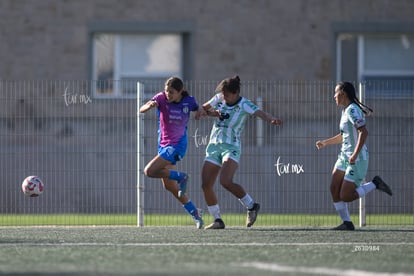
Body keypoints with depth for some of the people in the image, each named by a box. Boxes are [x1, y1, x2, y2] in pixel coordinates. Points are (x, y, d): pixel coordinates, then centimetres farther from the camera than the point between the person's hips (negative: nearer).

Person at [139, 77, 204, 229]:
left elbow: (199, 109, 14)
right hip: (163, 145, 5)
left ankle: (181, 177, -4)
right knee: (169, 185, 6)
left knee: (149, 171, -23)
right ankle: (195, 213, 17)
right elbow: (141, 110, -22)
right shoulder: (161, 98, -9)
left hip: (177, 145, -5)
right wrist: (150, 105, -44)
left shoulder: (189, 101, -8)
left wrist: (200, 111, -10)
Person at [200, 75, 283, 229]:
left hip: (231, 147, -6)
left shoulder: (244, 105, -11)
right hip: (214, 146, 6)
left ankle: (251, 206, -4)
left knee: (226, 181, -26)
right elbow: (203, 109, 17)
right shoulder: (219, 99, 4)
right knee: (206, 185, -3)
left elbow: (260, 114, -27)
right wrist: (213, 112, -6)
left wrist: (272, 120, -49)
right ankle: (217, 220, 10)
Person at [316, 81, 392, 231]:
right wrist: (325, 142, 18)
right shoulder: (345, 111, 13)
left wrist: (355, 154, -30)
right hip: (344, 157, 9)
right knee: (334, 190, -1)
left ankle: (375, 184, 6)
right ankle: (347, 223, 5)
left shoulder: (353, 110, -16)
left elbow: (364, 132, -26)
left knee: (345, 196, -8)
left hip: (357, 160, -9)